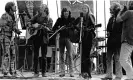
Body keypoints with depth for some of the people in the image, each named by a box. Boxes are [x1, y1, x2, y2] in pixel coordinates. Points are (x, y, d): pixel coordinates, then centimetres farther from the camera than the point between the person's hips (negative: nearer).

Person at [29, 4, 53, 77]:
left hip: (44, 38, -1)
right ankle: (36, 72, 6)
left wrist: (45, 27, -24)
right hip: (36, 37, 1)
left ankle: (43, 72, 9)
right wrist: (34, 26, -2)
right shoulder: (37, 17, 6)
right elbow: (31, 23, 17)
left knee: (44, 56, 1)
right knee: (35, 55, 1)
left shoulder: (49, 19, 2)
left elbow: (49, 29, -6)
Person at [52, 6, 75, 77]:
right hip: (61, 38, 2)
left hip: (68, 38, -2)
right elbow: (53, 28, 7)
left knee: (69, 55, -8)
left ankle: (71, 72, -5)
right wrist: (59, 29, -11)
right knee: (61, 55, 2)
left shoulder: (72, 19, 5)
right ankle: (62, 72, 6)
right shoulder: (60, 20, 9)